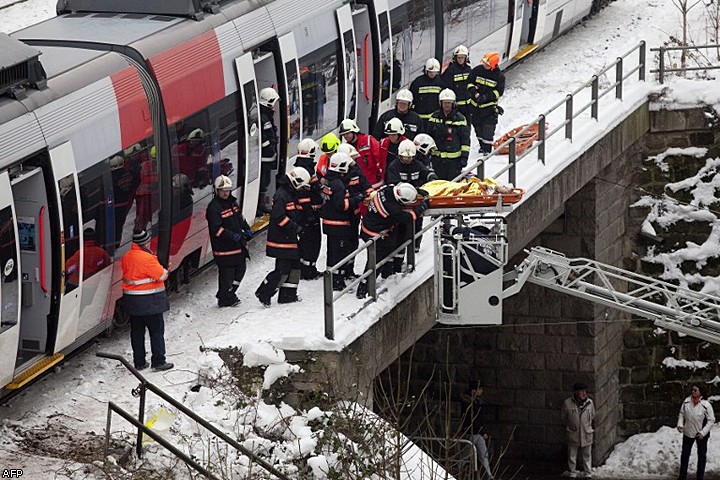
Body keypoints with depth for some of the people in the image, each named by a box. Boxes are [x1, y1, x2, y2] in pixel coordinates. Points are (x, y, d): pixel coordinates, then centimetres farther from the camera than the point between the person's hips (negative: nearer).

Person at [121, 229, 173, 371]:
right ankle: (158, 361, 3)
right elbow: (161, 276, -19)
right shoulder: (147, 258, -20)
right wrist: (165, 270, 4)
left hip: (131, 300, 7)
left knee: (137, 331, 13)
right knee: (157, 331, 3)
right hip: (150, 301, -7)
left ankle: (139, 362, 16)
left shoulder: (126, 257, 5)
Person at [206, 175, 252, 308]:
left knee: (240, 269, 15)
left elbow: (239, 218, 26)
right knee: (226, 272, -3)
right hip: (224, 247, -9)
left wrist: (247, 229, 11)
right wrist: (232, 236, -29)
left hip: (238, 245, 9)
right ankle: (225, 299, 9)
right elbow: (216, 229, -23)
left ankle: (229, 294, 29)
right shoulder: (214, 207, -17)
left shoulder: (232, 202, 11)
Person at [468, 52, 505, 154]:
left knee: (488, 129, -10)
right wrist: (474, 92, -13)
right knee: (477, 126, 12)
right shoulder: (477, 70, -1)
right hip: (475, 104, 4)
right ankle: (482, 146, 27)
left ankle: (487, 149, -5)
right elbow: (470, 82, 6)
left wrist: (486, 97, -23)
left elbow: (499, 91, -9)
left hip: (489, 106, -4)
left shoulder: (499, 76, -8)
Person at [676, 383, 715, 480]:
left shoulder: (706, 405, -21)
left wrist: (703, 432, -21)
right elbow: (681, 414, 3)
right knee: (685, 454, 13)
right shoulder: (686, 402, -11)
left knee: (702, 455, 12)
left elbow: (711, 420, -16)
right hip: (688, 432, 3)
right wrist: (680, 424, -13)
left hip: (702, 434, -3)